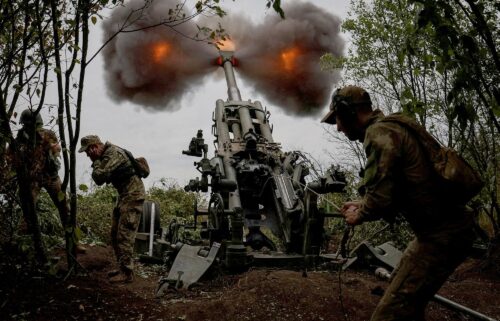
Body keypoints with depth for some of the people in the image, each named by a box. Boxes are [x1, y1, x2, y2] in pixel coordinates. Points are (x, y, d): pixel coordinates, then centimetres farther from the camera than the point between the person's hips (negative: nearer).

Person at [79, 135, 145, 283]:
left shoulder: (113, 154, -19)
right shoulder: (105, 155, 13)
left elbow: (99, 177, -25)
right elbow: (99, 180, 17)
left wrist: (96, 162, -9)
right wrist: (96, 162, 3)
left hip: (133, 196, -11)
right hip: (124, 195, 11)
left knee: (124, 236, -10)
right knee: (115, 235, 14)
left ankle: (127, 273, -4)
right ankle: (122, 267, 23)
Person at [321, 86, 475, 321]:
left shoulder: (379, 133, -16)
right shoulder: (391, 127, 14)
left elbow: (381, 197, -25)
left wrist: (359, 215, -5)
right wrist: (363, 204, 17)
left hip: (440, 235, -11)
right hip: (447, 226, 11)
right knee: (403, 294, 27)